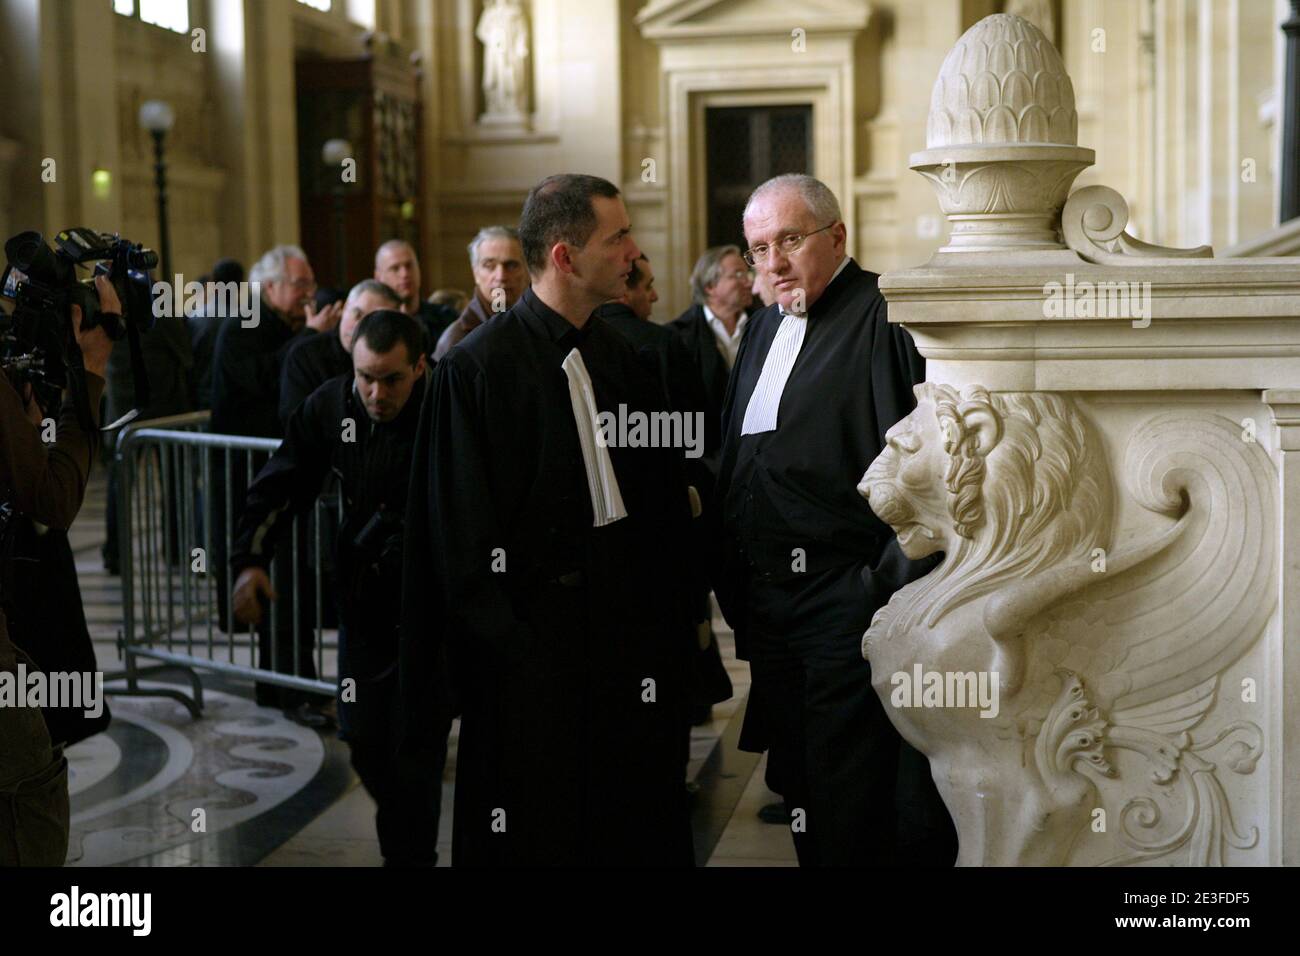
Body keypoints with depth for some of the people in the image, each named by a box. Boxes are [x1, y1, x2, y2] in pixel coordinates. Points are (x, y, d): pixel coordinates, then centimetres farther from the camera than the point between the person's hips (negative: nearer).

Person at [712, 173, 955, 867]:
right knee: (799, 781, 17)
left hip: (848, 597, -8)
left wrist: (894, 587, -20)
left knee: (856, 814, -3)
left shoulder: (883, 319, -11)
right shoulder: (765, 327, 16)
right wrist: (736, 585, 17)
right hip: (767, 595, 8)